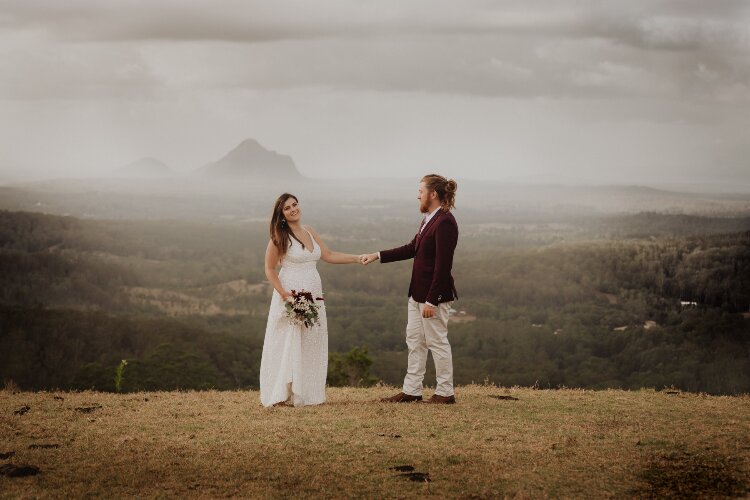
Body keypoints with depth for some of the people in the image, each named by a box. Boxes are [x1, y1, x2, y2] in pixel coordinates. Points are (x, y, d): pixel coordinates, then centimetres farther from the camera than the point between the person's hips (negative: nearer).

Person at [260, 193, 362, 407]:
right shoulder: (279, 237, -6)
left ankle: (306, 394, 12)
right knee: (288, 344, -6)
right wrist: (283, 293, -16)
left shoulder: (310, 232, 11)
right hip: (290, 296, -6)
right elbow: (269, 269, -4)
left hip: (313, 296, 6)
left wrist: (357, 259, 10)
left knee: (311, 344, 6)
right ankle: (281, 395, -2)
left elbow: (328, 255, 16)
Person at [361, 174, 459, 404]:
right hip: (418, 292, 10)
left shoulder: (445, 222, -20)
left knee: (437, 342, 1)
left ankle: (445, 392, 12)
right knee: (414, 340, 14)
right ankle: (411, 390, 22)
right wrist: (377, 256, 16)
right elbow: (411, 249, 19)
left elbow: (443, 265, -22)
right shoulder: (429, 220, 10)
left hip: (434, 294, -10)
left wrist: (431, 300, -23)